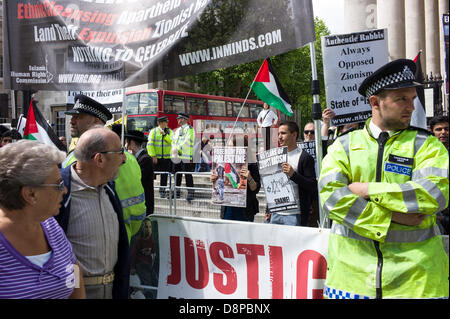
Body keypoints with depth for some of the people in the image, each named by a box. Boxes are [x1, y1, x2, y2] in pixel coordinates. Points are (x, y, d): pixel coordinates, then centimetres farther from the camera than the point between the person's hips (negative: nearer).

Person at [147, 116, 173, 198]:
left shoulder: (169, 131, 9)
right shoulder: (153, 131, 0)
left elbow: (172, 140, -7)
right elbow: (150, 144, -6)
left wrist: (164, 134, -17)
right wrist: (153, 156, -13)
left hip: (166, 157, 2)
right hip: (156, 157, -2)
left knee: (164, 175, 4)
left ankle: (162, 191, 13)